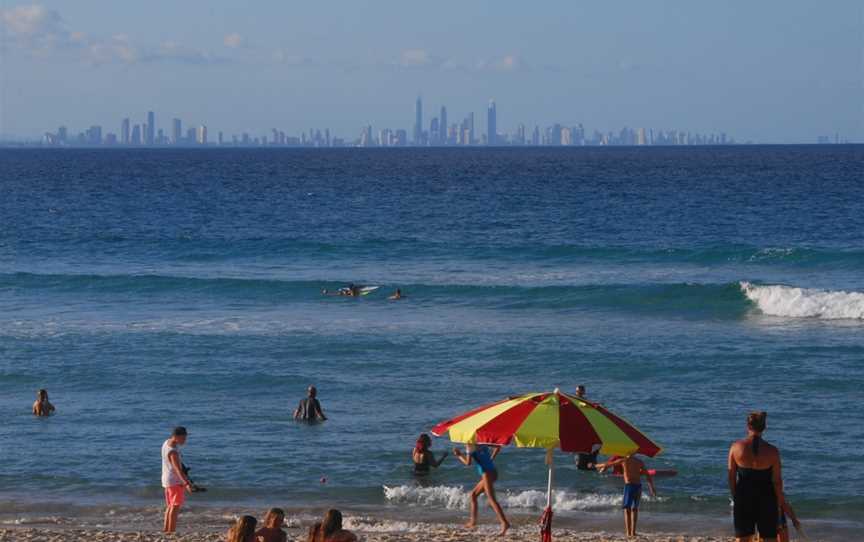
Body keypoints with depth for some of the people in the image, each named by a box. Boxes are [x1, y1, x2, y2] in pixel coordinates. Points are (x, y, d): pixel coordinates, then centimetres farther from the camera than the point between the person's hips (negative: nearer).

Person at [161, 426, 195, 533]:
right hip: (175, 481, -10)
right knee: (175, 506, -9)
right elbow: (177, 469, -37)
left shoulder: (167, 442, 4)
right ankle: (171, 531, -13)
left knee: (170, 506, 17)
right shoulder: (173, 451, -26)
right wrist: (186, 483, -48)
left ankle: (166, 529, 21)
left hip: (167, 480, 10)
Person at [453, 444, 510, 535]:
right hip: (492, 471, 9)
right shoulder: (482, 443, 15)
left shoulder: (470, 446, -6)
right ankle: (473, 521, 24)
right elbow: (498, 447, 17)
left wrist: (459, 456, 5)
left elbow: (468, 463, -10)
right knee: (473, 494, 21)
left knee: (491, 499, -16)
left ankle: (505, 523, -29)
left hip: (487, 473, -9)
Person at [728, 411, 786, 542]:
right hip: (766, 498, -1)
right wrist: (781, 500, 8)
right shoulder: (772, 451, -12)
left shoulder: (736, 447, -8)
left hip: (743, 497, 2)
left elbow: (731, 476, 0)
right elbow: (777, 481, -6)